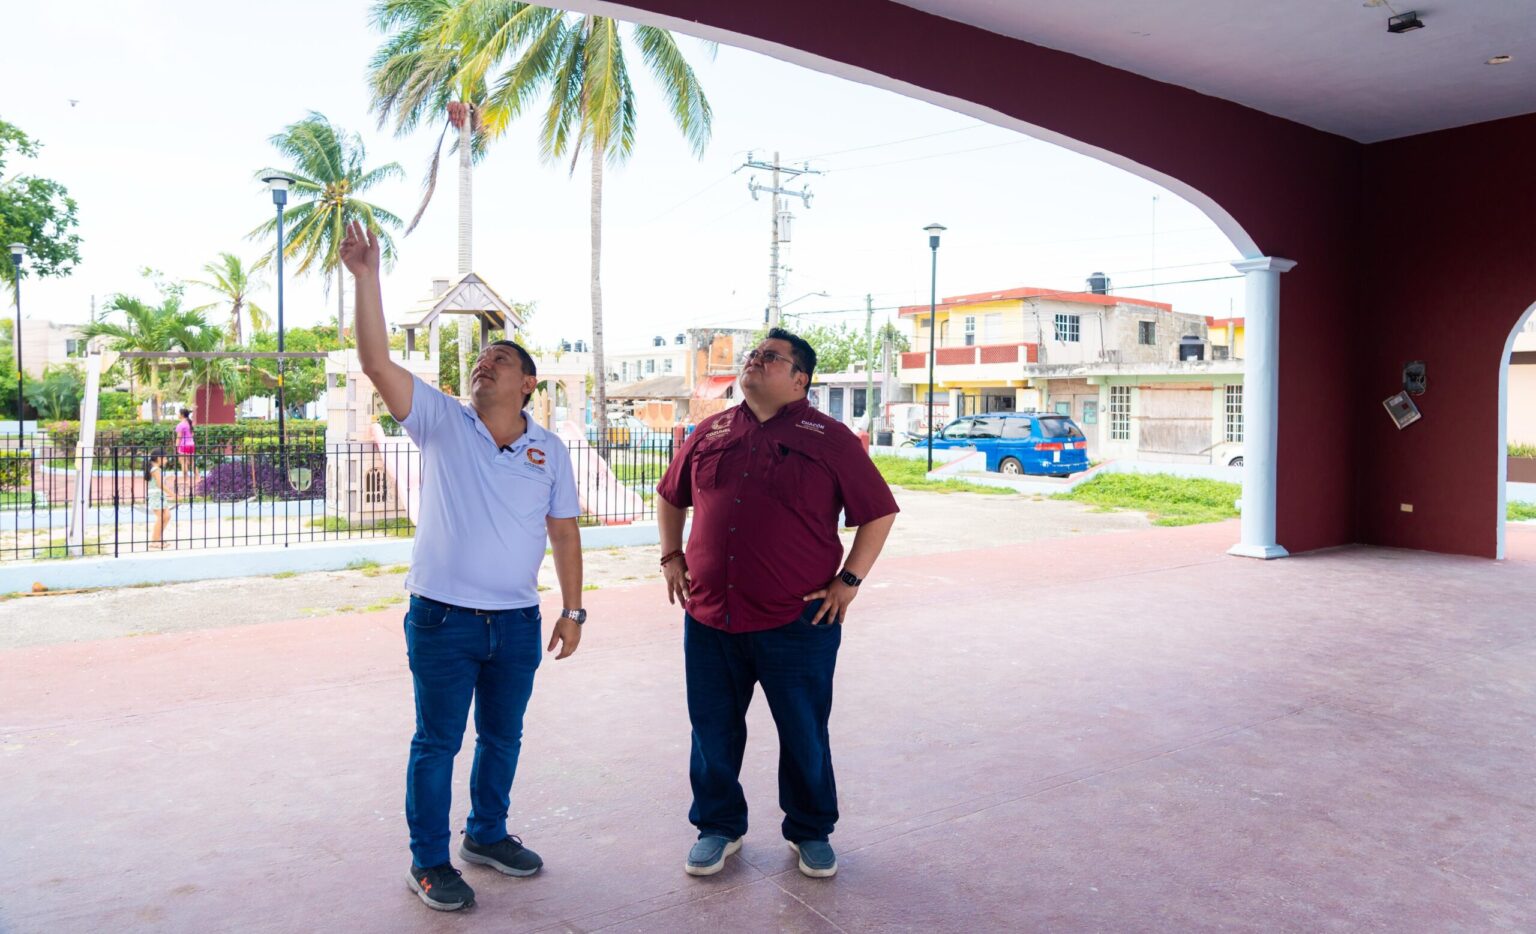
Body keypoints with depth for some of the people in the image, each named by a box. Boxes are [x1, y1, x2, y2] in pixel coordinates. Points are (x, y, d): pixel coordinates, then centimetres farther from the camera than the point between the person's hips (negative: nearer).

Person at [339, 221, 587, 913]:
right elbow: (377, 362, -14)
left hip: (518, 621, 3)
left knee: (502, 737, 18)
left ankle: (487, 834, 38)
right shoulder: (441, 423, -3)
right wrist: (367, 277, -22)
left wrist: (572, 609, 5)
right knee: (437, 743, 7)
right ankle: (429, 862, 23)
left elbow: (564, 531, 7)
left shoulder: (548, 450, 4)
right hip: (443, 619, -3)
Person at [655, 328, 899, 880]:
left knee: (804, 734, 10)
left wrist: (848, 580, -4)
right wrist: (671, 557, 14)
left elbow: (880, 512, 1)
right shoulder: (711, 433, 10)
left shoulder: (828, 439, -2)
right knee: (713, 731, 13)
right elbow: (670, 496, 24)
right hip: (710, 617, 4)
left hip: (798, 621, -3)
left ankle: (810, 832, 32)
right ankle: (718, 826, 34)